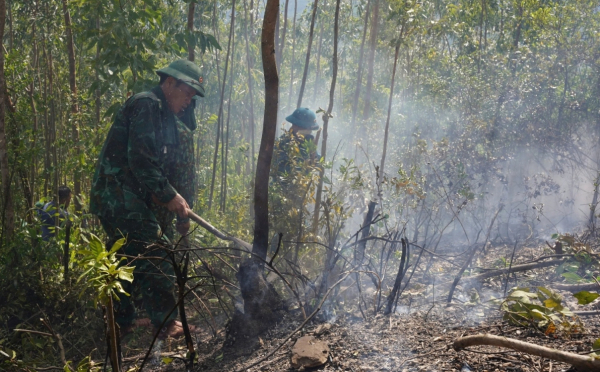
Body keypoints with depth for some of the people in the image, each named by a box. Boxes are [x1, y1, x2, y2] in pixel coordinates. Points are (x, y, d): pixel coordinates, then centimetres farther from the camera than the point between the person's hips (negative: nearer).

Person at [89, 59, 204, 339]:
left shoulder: (167, 117, 20)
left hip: (131, 199, 10)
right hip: (119, 196, -10)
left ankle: (121, 322, 23)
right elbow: (140, 159, -22)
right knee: (156, 255, -12)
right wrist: (169, 195, -19)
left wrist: (183, 210, 14)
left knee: (128, 260, 14)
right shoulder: (147, 105, -11)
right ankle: (166, 323, -7)